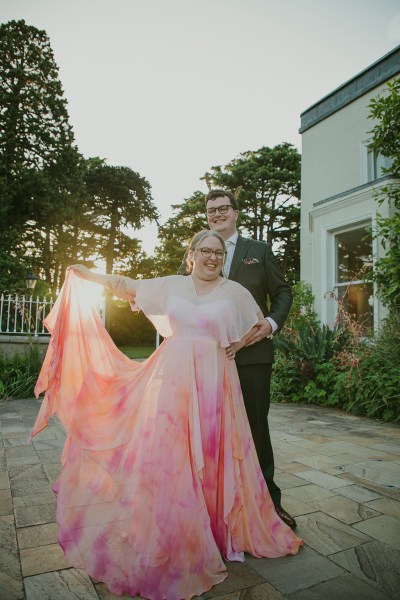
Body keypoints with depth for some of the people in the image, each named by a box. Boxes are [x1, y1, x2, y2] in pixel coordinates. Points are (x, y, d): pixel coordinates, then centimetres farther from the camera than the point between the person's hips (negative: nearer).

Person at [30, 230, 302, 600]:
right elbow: (129, 289, 16)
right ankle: (171, 539, 22)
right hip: (173, 380, 1)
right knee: (169, 453, 3)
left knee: (213, 455, 3)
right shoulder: (172, 285, 8)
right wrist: (89, 275, 18)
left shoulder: (235, 292, 4)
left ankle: (218, 531, 24)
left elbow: (260, 325, 16)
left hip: (213, 382, -1)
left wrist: (239, 345, 4)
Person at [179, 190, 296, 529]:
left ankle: (268, 499, 24)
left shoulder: (259, 251, 9)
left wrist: (272, 322, -10)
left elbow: (282, 292, 8)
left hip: (252, 352, -1)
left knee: (256, 426, 7)